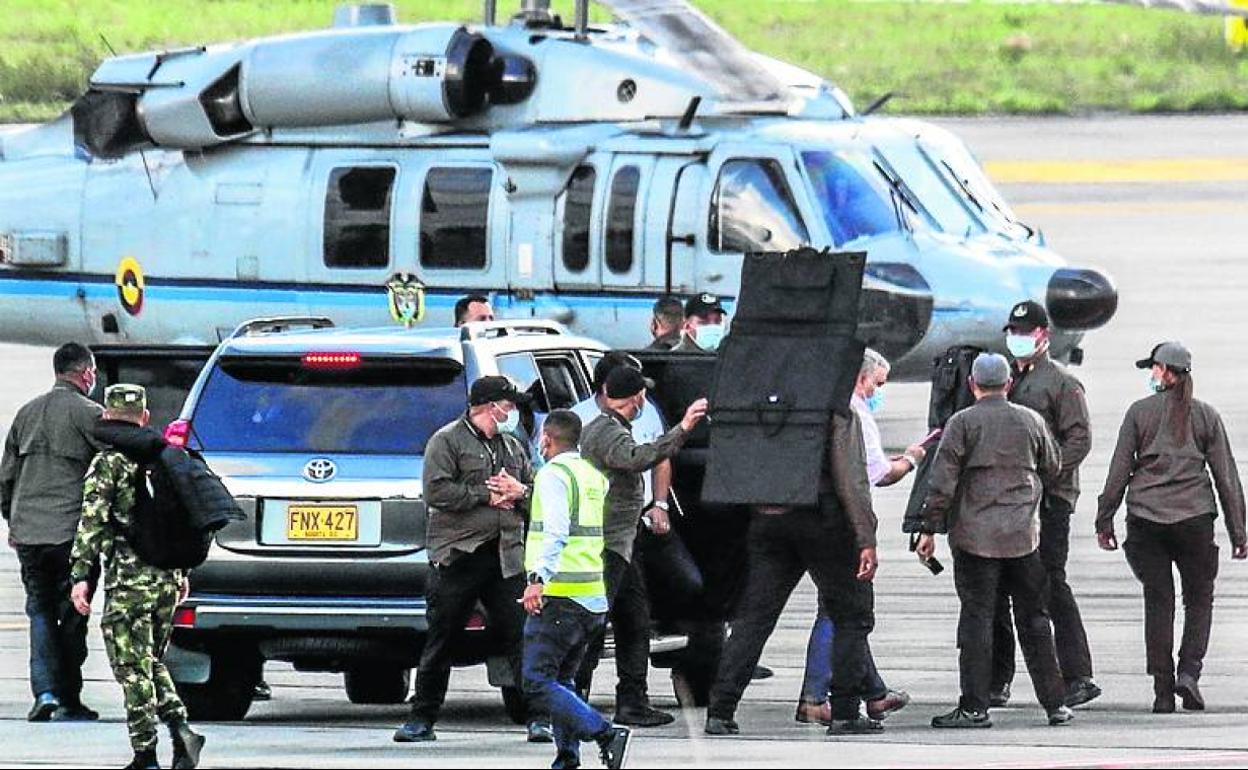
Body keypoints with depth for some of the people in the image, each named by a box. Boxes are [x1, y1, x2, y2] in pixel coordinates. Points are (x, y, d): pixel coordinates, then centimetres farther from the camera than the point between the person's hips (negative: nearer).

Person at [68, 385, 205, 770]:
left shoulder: (109, 463, -7)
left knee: (133, 667, -2)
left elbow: (92, 521, -13)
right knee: (152, 662, 18)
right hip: (166, 576, 6)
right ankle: (180, 730, -1)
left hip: (129, 578, -6)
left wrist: (81, 576, -13)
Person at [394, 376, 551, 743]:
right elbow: (437, 492, -12)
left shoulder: (513, 447, 19)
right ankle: (422, 719, 10)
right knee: (440, 641, 2)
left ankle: (538, 718, -1)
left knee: (520, 637, -2)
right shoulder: (447, 441, 0)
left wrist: (519, 492, -1)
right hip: (457, 557, -4)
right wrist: (487, 495, -11)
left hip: (506, 557, 4)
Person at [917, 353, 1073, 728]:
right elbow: (1053, 469, 17)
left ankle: (974, 707, -5)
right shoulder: (1031, 421, 5)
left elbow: (942, 482, -9)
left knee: (976, 618, -2)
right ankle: (1054, 703, 13)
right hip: (1024, 535, 3)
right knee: (1034, 619, 11)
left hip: (975, 535, -3)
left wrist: (930, 529, -4)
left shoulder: (962, 423, -5)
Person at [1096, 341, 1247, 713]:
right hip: (1194, 516, 0)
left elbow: (1119, 470, 0)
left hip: (1146, 517, 0)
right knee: (1199, 598, 11)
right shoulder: (1206, 416, 4)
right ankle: (1189, 671, -9)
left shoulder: (1140, 412, 1)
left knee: (1158, 601, 4)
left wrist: (1104, 520, 7)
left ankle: (1163, 691, 2)